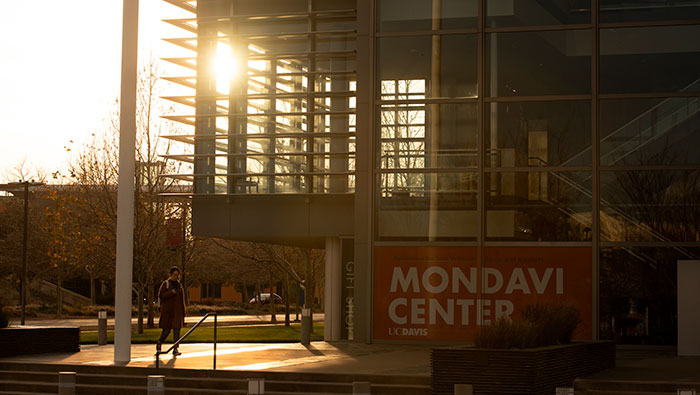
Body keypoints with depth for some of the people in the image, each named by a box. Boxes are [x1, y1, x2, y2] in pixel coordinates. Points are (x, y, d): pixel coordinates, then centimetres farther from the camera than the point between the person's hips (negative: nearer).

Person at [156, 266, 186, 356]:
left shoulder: (179, 285, 14)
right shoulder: (165, 284, 0)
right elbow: (161, 295, -8)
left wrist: (183, 311, 14)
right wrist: (171, 292, -20)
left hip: (177, 310, 4)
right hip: (167, 310, -4)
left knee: (176, 329, -6)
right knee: (166, 330, -2)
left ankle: (175, 350, -7)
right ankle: (159, 344, 24)